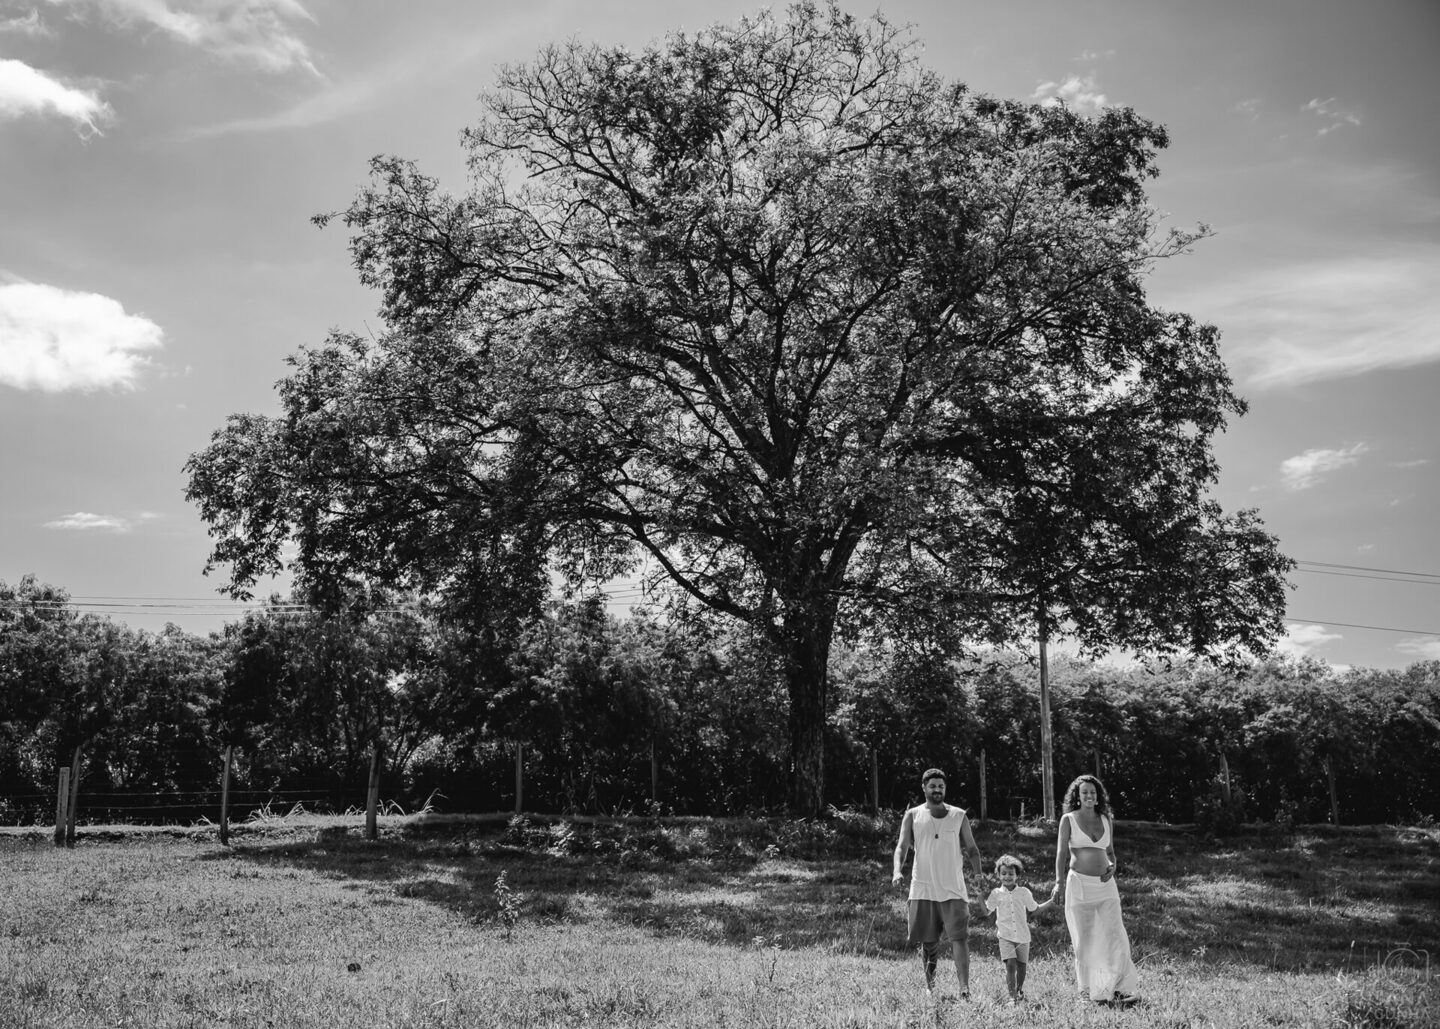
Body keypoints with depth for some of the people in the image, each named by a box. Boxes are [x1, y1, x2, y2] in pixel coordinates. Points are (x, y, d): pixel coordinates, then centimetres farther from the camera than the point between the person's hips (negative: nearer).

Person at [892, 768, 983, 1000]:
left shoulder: (958, 816, 7)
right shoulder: (912, 816, 5)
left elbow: (971, 848, 10)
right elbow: (902, 846, -3)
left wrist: (978, 873, -4)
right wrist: (897, 870, -21)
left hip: (954, 890, 0)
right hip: (923, 889, 0)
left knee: (959, 938, -12)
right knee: (928, 943, 8)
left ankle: (965, 989, -15)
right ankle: (929, 984, 26)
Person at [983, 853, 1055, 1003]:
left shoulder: (1024, 892, 4)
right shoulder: (996, 893, 2)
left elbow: (1035, 909, 13)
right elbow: (986, 910, 5)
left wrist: (1052, 901, 6)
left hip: (1023, 936, 2)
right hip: (1005, 936, -2)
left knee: (1021, 966, 9)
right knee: (1010, 964, -16)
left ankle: (1019, 990, 35)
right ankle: (1012, 996, -12)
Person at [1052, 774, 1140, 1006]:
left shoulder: (1107, 820, 9)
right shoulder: (1068, 819, -1)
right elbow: (1061, 853, -5)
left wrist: (1112, 866, -2)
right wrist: (1059, 882, -16)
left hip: (1106, 885, 3)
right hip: (1080, 884, -3)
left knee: (1114, 935, -5)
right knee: (1084, 939, 2)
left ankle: (1118, 988, 2)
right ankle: (1091, 990, 14)